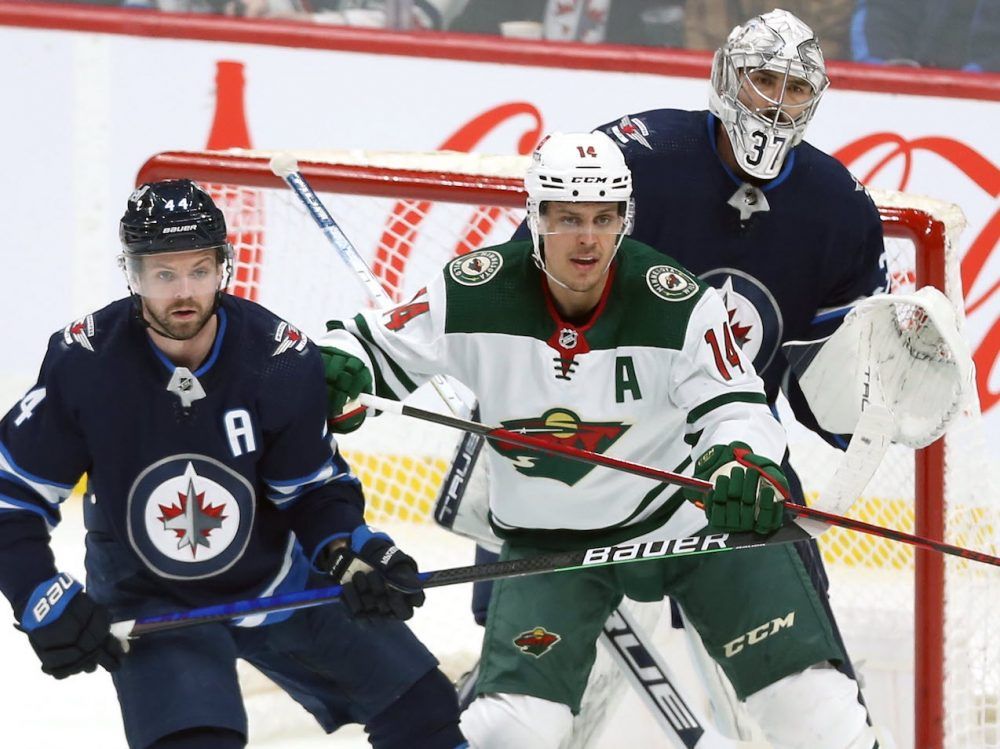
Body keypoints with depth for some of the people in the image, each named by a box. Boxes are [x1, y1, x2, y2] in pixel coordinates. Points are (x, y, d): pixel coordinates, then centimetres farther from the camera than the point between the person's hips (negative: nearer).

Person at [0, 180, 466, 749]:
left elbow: (314, 490, -6)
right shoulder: (85, 365, -22)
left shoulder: (283, 361, -18)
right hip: (148, 603, -3)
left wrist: (353, 554, -25)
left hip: (278, 586, 3)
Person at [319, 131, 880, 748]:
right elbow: (381, 347, -4)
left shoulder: (678, 302, -19)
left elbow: (733, 409, -17)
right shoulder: (478, 293, -16)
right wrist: (339, 368, -27)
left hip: (687, 514, 0)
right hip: (550, 538, 0)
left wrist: (743, 465, -40)